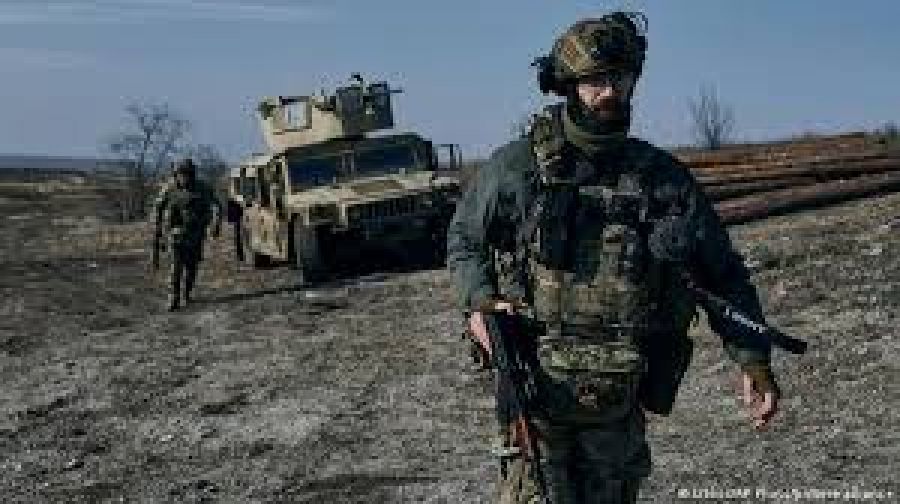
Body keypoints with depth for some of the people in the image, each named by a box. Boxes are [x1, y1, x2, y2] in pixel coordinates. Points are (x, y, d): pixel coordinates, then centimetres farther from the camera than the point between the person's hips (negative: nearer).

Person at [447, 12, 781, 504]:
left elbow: (721, 271, 8)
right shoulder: (515, 167, -3)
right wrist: (479, 302, -6)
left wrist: (753, 358, 0)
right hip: (535, 387, -2)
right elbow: (464, 239, 12)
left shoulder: (665, 177, 2)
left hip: (620, 405, 3)